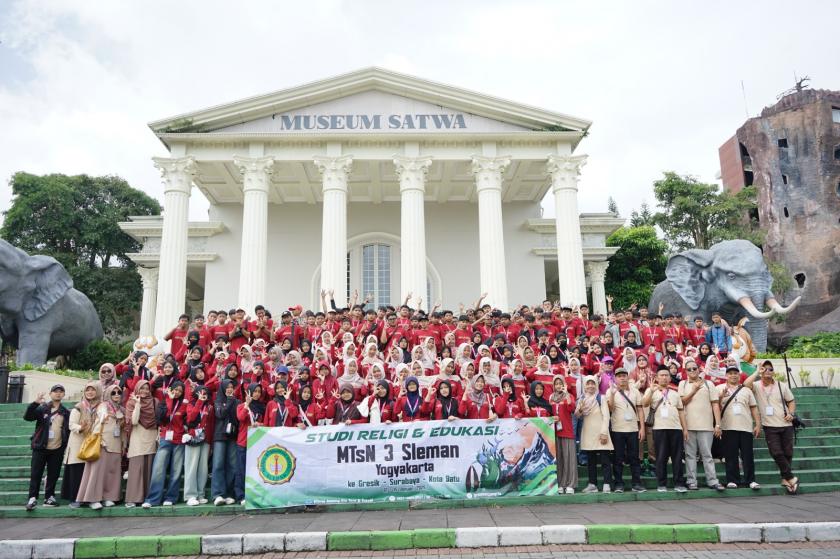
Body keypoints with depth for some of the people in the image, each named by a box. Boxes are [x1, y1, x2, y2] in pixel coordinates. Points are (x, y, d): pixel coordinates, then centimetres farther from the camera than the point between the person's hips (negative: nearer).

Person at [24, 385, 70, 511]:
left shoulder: (66, 412, 8)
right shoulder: (42, 408, 2)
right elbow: (27, 417, -12)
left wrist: (65, 445, 2)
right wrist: (35, 403, -26)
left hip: (57, 449, 2)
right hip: (41, 447, -2)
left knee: (53, 474, 6)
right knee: (35, 473, -2)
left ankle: (49, 497, 15)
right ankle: (32, 498, 3)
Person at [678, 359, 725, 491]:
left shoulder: (708, 384, 7)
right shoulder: (682, 384, 9)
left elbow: (715, 405, 3)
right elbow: (681, 402, -1)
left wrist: (718, 424, -3)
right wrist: (694, 390, -10)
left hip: (706, 425, -1)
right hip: (688, 425, 1)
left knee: (707, 454, 2)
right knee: (690, 454, 4)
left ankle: (712, 481, 5)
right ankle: (691, 481, 7)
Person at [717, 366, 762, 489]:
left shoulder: (746, 390, 15)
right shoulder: (720, 389, 8)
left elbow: (754, 408, 13)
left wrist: (758, 424, 5)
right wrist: (721, 396, -14)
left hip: (746, 428, 2)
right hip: (728, 428, -2)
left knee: (748, 455, 3)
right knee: (731, 456, 0)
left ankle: (750, 480, 9)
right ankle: (732, 480, 7)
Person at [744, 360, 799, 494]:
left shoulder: (782, 386, 7)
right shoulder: (757, 386, -1)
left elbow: (791, 401, 14)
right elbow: (746, 384, -23)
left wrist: (791, 413, -4)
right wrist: (757, 372, -16)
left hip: (786, 425, 2)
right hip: (770, 426, -2)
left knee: (788, 453, 6)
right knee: (777, 453, -9)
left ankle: (786, 479, 21)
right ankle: (791, 477, 4)